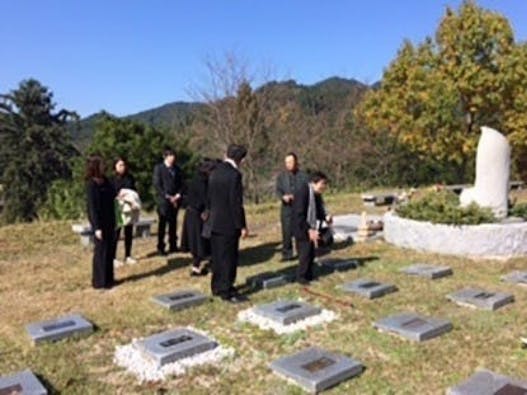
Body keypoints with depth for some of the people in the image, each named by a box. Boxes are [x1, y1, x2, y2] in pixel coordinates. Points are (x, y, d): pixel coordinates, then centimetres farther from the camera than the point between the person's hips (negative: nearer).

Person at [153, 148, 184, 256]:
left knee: (173, 223, 7)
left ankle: (173, 246, 14)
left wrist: (178, 195, -3)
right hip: (163, 200, -4)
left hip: (175, 200, 4)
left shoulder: (177, 169, 13)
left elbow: (181, 183, 14)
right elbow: (157, 185, -5)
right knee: (162, 224, -2)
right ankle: (160, 248, 3)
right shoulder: (159, 168, 1)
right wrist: (168, 196, -11)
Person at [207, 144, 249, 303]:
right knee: (229, 258, 1)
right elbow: (236, 203, -19)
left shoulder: (215, 173, 7)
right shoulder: (234, 174, -18)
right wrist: (242, 225, -13)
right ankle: (227, 291, 8)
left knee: (217, 256, 16)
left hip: (214, 222, 8)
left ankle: (217, 287, 27)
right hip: (229, 224, -8)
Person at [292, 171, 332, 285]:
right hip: (302, 230, -8)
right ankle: (301, 277, 10)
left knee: (311, 254, 12)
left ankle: (309, 276, 26)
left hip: (311, 229, 8)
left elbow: (318, 211, 13)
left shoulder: (316, 194, 4)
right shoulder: (302, 193, -22)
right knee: (305, 253, -5)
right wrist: (309, 230, -28)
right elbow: (299, 215, -25)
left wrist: (325, 217, -7)